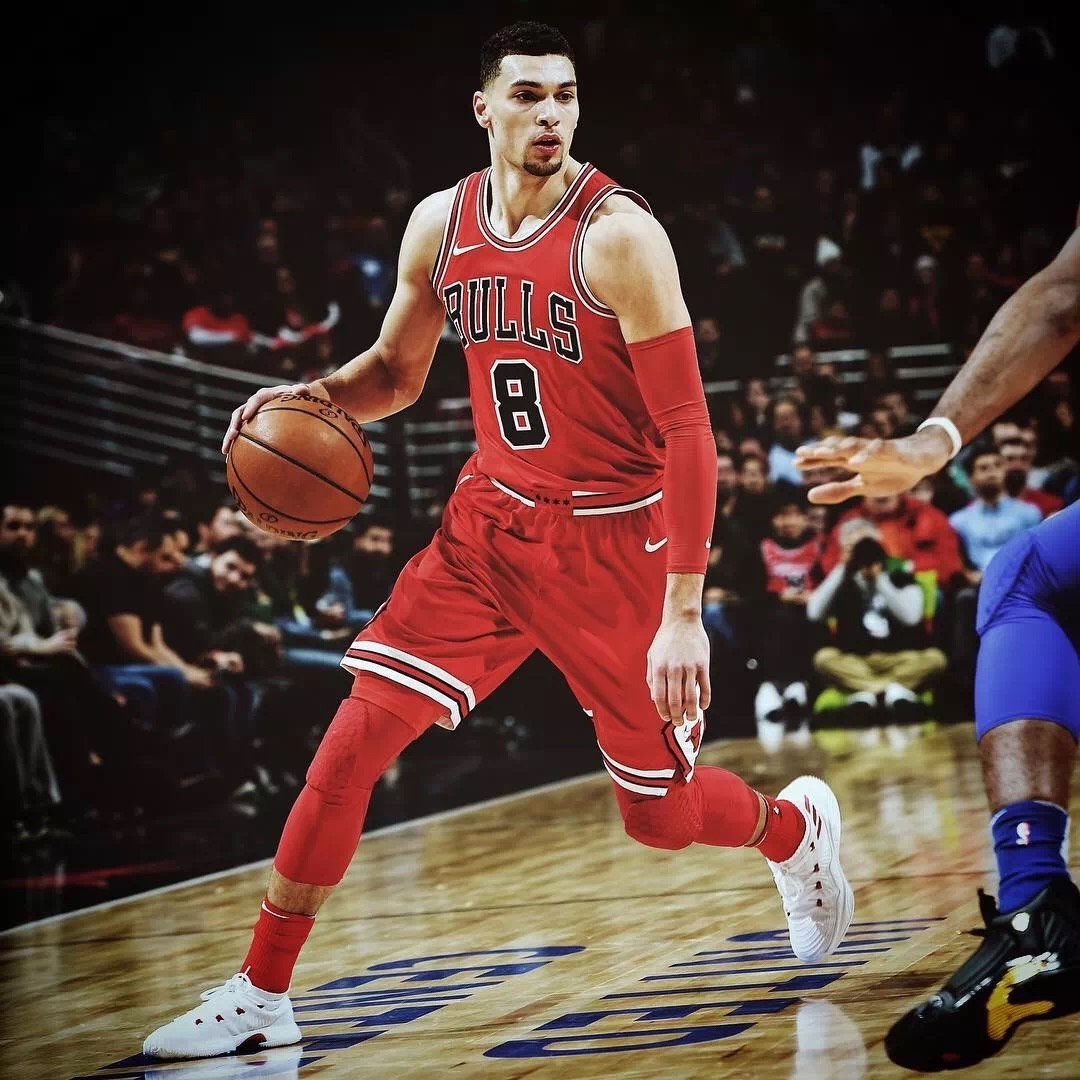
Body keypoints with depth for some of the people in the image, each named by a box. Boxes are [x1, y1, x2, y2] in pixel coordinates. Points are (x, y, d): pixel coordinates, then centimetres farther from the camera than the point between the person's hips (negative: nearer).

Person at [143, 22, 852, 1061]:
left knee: (658, 815, 4)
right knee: (355, 736, -8)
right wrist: (320, 395, -9)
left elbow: (686, 431, -19)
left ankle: (796, 827, 39)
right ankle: (260, 995, 2)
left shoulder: (619, 236, -19)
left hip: (611, 541, -4)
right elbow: (395, 372, 15)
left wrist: (683, 613, -24)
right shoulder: (441, 225, -1)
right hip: (490, 517, 4)